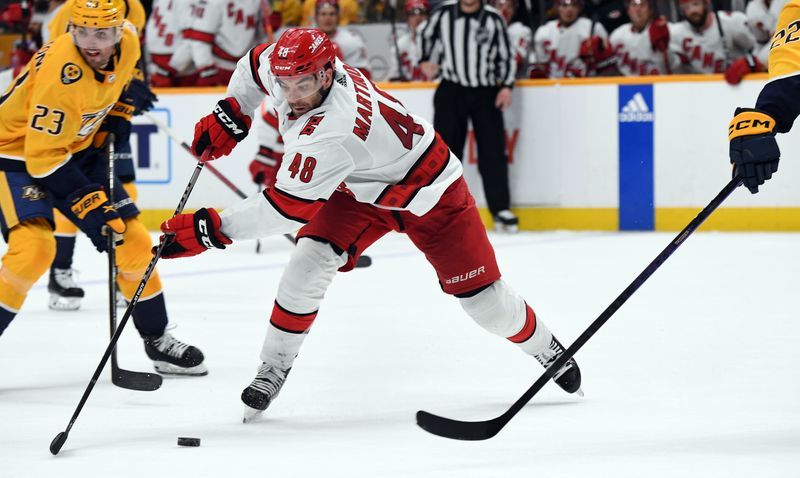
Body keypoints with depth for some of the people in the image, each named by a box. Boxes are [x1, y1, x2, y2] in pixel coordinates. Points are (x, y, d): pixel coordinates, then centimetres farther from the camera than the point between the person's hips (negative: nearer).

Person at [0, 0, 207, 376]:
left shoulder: (127, 43, -13)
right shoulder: (60, 73, -35)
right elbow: (43, 155, -33)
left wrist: (118, 110, 5)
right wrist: (88, 206, -33)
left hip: (78, 149, 7)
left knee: (132, 238, 5)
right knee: (33, 247, -28)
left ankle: (158, 340, 22)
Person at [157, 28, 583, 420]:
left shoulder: (334, 130, -42)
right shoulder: (284, 66, -20)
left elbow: (288, 207, -41)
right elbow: (256, 63, 6)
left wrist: (212, 228, -42)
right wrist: (229, 113, -5)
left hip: (428, 193, -7)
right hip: (358, 190, 7)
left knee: (482, 296, -1)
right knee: (309, 261, -15)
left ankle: (546, 349, 27)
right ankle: (273, 368, -3)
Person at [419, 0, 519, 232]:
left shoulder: (493, 19, -4)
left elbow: (506, 55, 3)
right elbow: (427, 35, 16)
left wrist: (506, 86, -6)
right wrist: (425, 61, 5)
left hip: (486, 92, 0)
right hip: (451, 91, 0)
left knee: (493, 152, 0)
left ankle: (501, 209, 8)